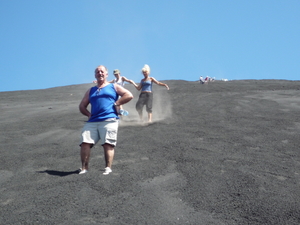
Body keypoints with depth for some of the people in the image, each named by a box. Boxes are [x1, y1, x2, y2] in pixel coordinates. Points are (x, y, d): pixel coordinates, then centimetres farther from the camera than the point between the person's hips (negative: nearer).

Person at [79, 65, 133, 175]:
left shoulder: (113, 87, 17)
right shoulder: (91, 91, 27)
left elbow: (129, 95, 7)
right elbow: (82, 106, 28)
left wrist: (116, 103, -2)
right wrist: (89, 114, 8)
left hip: (109, 120, -3)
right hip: (92, 122, 4)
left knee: (108, 144, -13)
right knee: (85, 142, -12)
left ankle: (108, 168, -13)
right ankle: (84, 168, -9)